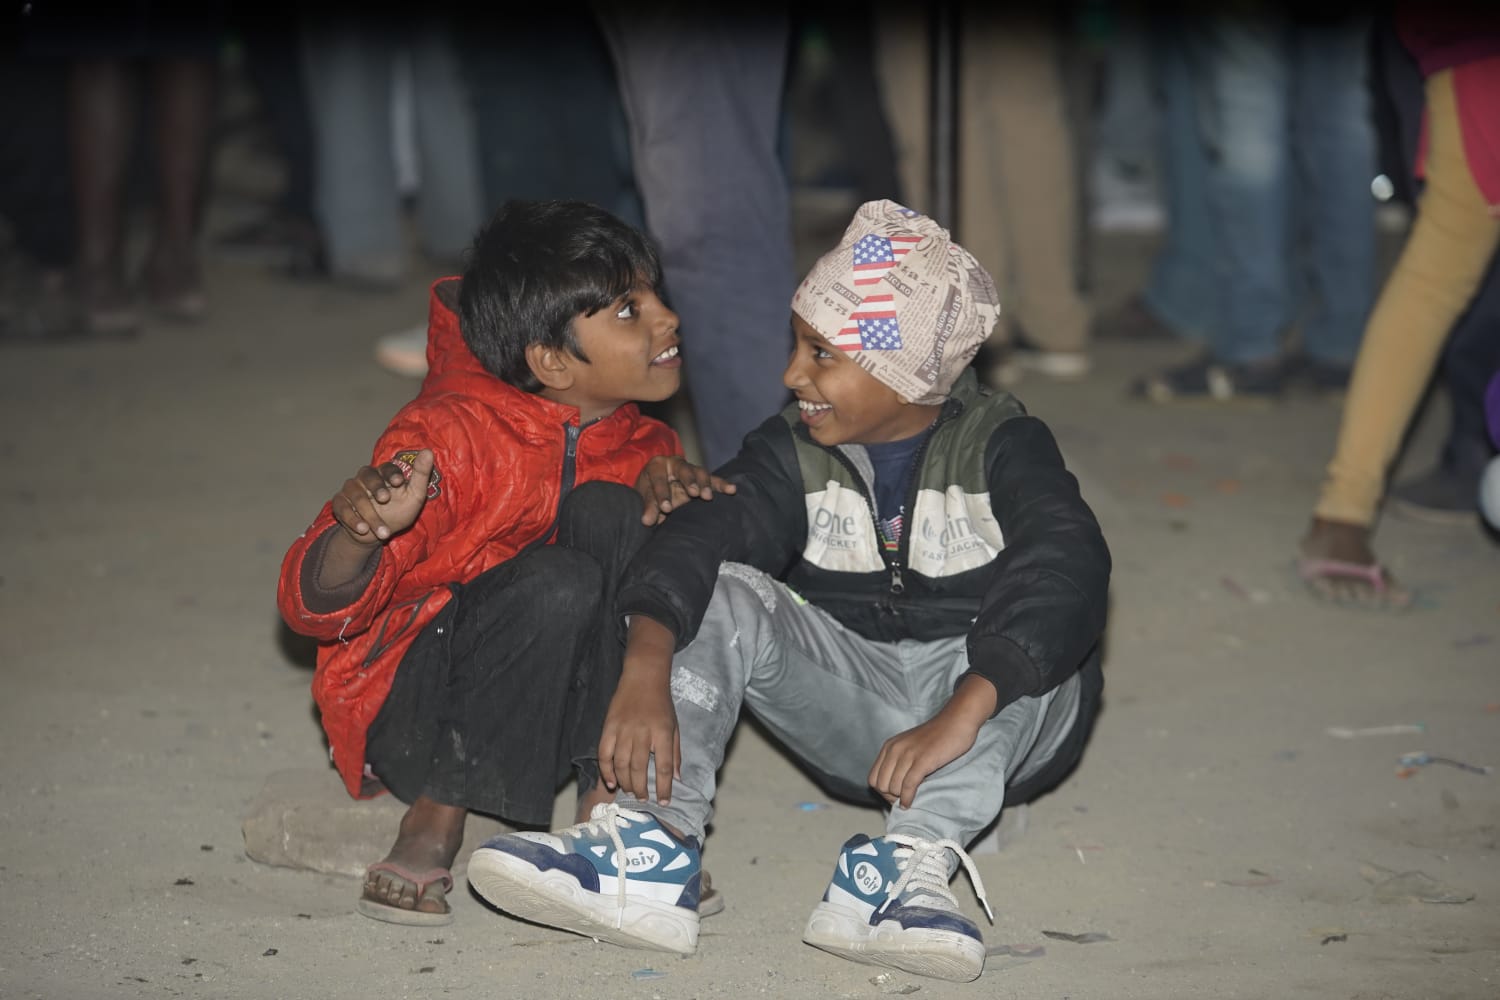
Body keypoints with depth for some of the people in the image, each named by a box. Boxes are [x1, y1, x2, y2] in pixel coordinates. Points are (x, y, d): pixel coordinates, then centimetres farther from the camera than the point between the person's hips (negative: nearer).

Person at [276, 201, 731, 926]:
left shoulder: (626, 431, -5)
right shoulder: (449, 435, -24)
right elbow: (314, 604, -26)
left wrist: (663, 476, -12)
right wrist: (360, 532, -51)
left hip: (560, 698, 6)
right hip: (406, 708, -5)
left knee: (608, 511, -20)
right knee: (556, 584, -34)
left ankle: (609, 793, -16)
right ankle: (435, 823, -16)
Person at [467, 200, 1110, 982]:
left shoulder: (1000, 449, -13)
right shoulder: (795, 454, -3)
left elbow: (1064, 570, -32)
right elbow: (697, 537, -21)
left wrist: (958, 718, -45)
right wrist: (645, 674, -42)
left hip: (998, 724, -3)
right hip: (852, 701, 3)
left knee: (1028, 626, -33)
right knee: (722, 595, -18)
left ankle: (909, 863, -44)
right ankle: (653, 846, -35)